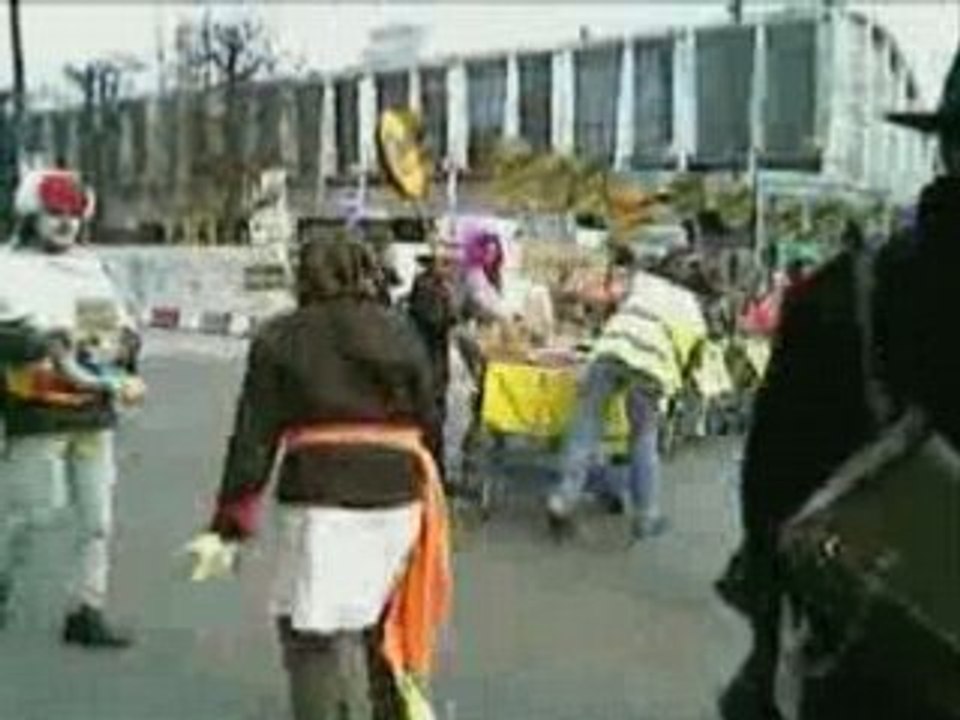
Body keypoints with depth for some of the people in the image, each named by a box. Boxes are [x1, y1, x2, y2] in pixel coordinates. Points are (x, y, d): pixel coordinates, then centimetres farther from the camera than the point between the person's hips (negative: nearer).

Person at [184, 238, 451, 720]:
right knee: (374, 625, 20)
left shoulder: (279, 338, 4)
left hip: (321, 502, -4)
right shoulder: (401, 332, 11)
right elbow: (429, 424, 11)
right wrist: (427, 507, 21)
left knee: (313, 636, 3)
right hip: (398, 497, 4)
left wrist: (229, 527, 1)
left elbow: (253, 439, 0)